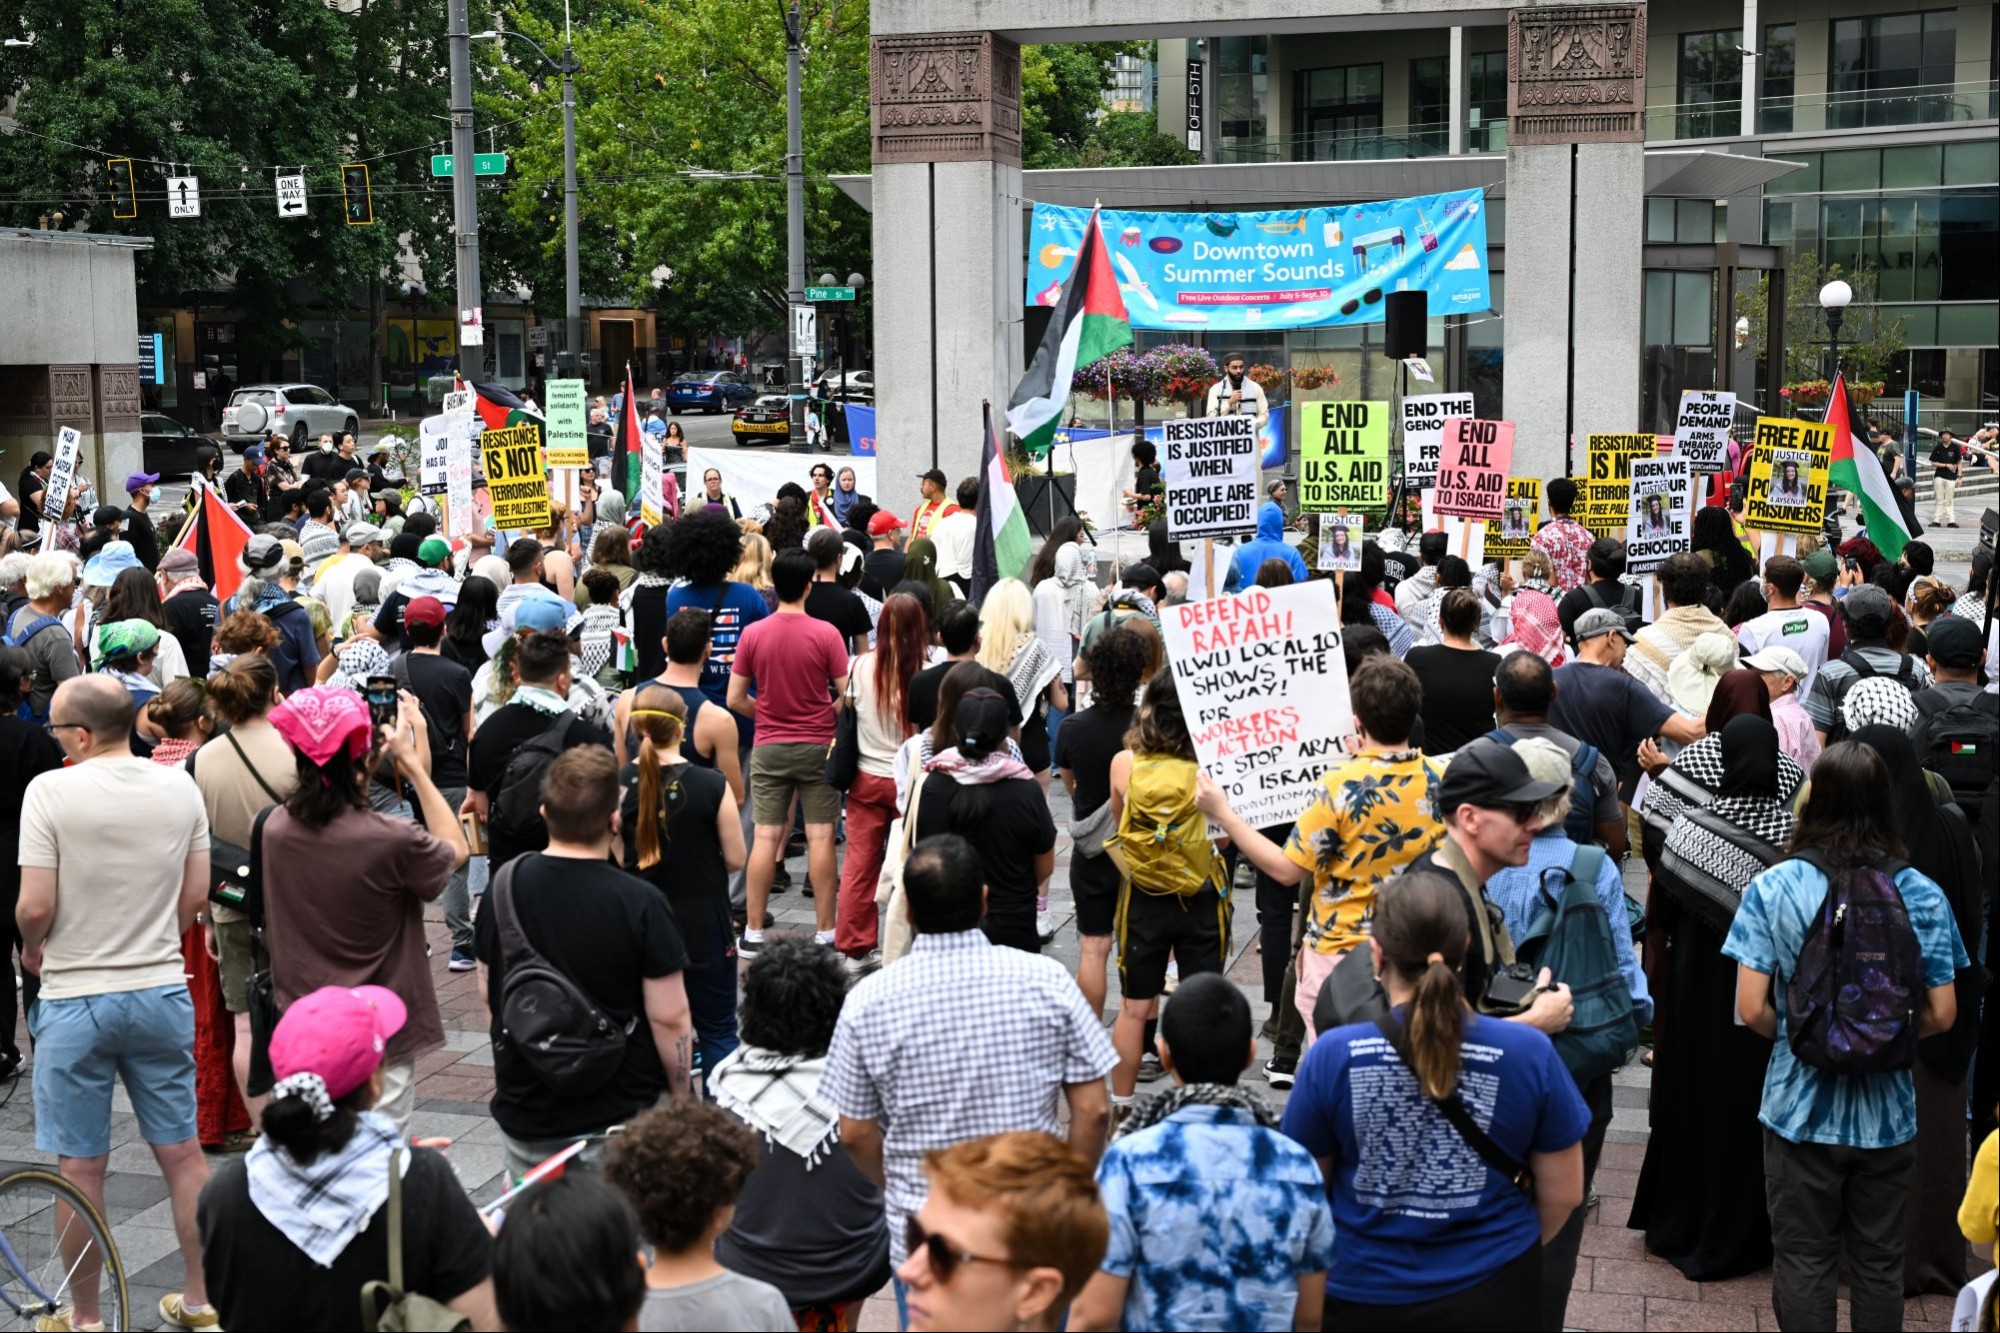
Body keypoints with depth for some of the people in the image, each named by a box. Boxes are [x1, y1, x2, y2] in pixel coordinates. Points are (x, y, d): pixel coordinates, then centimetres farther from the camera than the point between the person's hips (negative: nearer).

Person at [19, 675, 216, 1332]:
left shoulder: (50, 791, -14)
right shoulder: (180, 788, -2)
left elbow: (35, 908, -14)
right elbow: (195, 897, 4)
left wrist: (31, 949, 7)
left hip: (76, 1001, -4)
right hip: (163, 992, 4)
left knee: (80, 1166, 7)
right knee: (181, 1151, 13)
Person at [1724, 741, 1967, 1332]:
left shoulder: (1772, 888, -10)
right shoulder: (1922, 894, -7)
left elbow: (1751, 1008, -12)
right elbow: (1941, 1014, -3)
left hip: (1800, 1106, -1)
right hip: (1888, 1111, 1)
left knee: (1803, 1262, 10)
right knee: (1879, 1263, 16)